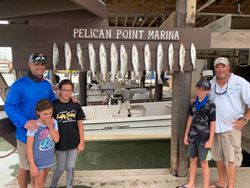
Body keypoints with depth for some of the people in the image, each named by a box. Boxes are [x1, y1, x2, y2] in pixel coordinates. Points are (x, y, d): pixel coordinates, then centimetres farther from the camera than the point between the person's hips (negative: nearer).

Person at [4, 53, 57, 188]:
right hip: (26, 134, -5)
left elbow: (53, 102, 17)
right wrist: (24, 122, -30)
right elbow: (9, 107, -17)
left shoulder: (47, 85, 3)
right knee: (25, 166, 13)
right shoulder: (19, 85, -15)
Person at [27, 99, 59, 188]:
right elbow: (29, 147, -19)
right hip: (37, 160, -5)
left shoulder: (53, 122, -8)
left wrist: (50, 126, -21)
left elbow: (56, 140, -10)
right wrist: (32, 165, -17)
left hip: (48, 159, 5)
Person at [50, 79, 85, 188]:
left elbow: (80, 124, 0)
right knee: (60, 168, 15)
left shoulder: (76, 105, -4)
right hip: (60, 143, -1)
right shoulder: (54, 106, -11)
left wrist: (81, 142, -1)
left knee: (70, 168, 14)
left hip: (74, 143, 2)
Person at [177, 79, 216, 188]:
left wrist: (210, 140, -11)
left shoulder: (210, 105, -12)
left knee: (204, 163, 5)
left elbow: (212, 124, -10)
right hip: (193, 137, 6)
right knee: (192, 160, 17)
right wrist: (186, 135, 12)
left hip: (204, 139, -6)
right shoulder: (193, 104, 4)